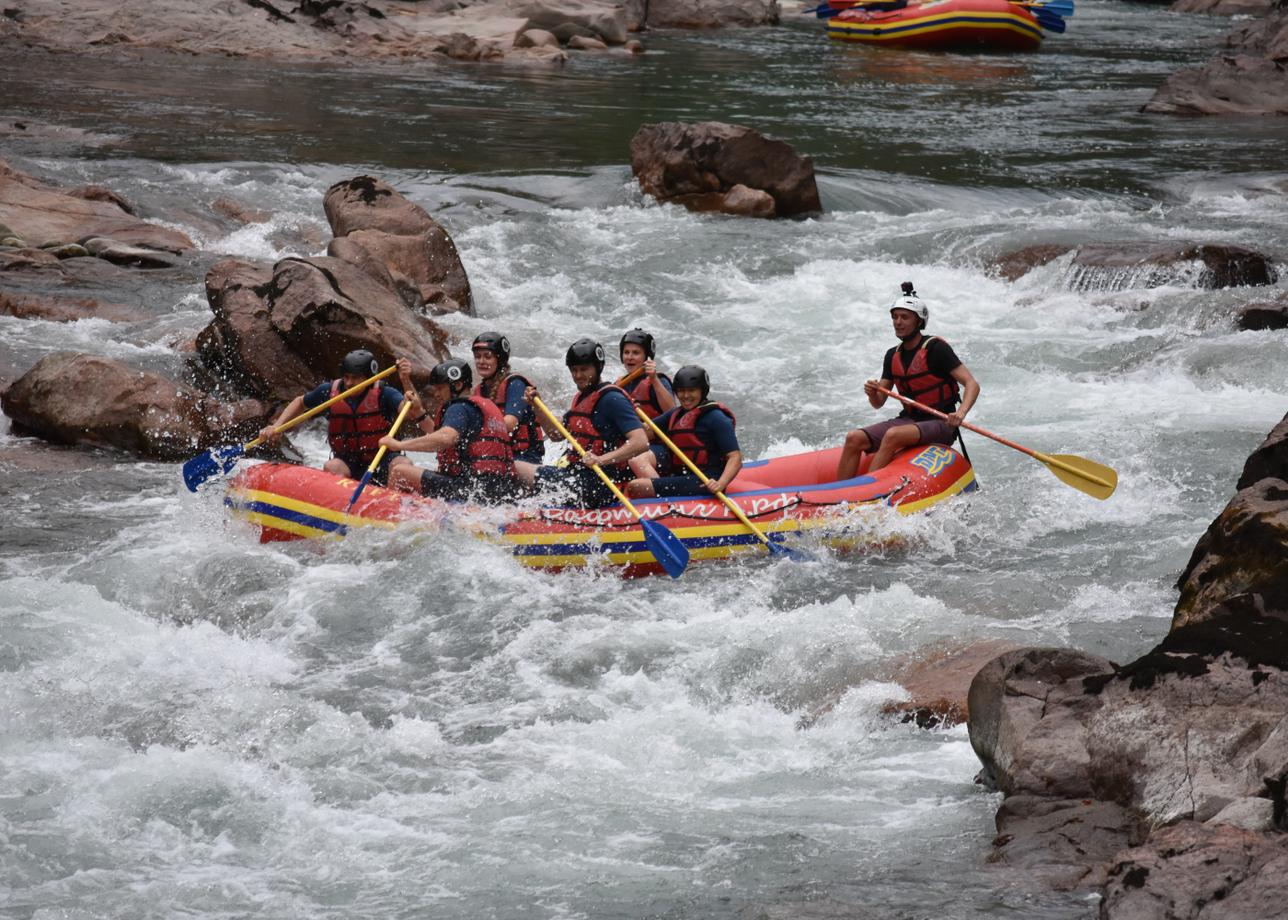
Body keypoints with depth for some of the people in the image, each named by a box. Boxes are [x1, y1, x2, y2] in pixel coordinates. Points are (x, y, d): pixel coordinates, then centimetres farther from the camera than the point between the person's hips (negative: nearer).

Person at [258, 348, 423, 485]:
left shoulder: (383, 393, -9)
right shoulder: (329, 391, -1)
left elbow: (415, 411, -24)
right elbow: (299, 403, 18)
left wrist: (406, 382, -39)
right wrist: (276, 426, 6)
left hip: (382, 462, -2)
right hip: (348, 464, 2)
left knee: (402, 465, -32)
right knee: (332, 467, -31)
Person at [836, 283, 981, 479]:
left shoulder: (935, 348, -9)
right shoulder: (893, 356, 11)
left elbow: (972, 384, -15)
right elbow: (878, 403, 12)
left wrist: (961, 413, -34)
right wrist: (872, 394, -12)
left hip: (940, 425, -7)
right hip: (908, 419, 7)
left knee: (894, 435, -34)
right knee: (854, 438, -12)